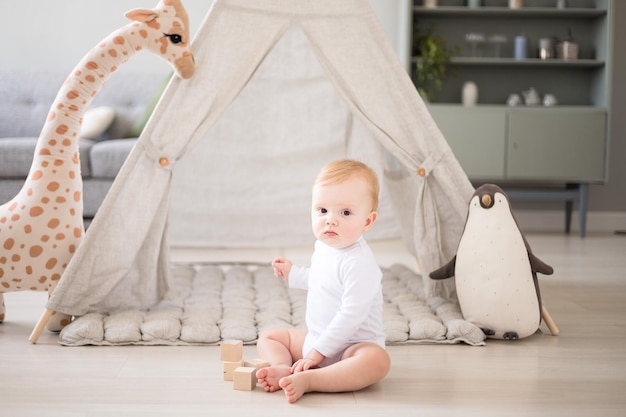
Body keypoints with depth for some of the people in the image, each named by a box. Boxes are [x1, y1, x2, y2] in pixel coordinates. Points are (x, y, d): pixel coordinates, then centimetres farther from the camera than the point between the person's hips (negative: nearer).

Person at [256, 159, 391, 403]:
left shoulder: (358, 263, -25)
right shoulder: (323, 247, 3)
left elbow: (351, 315, -29)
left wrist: (318, 351, -26)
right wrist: (292, 273, 21)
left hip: (351, 345, -9)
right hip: (315, 338, 9)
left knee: (377, 360, -40)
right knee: (267, 338, 11)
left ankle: (308, 380, -43)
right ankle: (284, 368, -19)